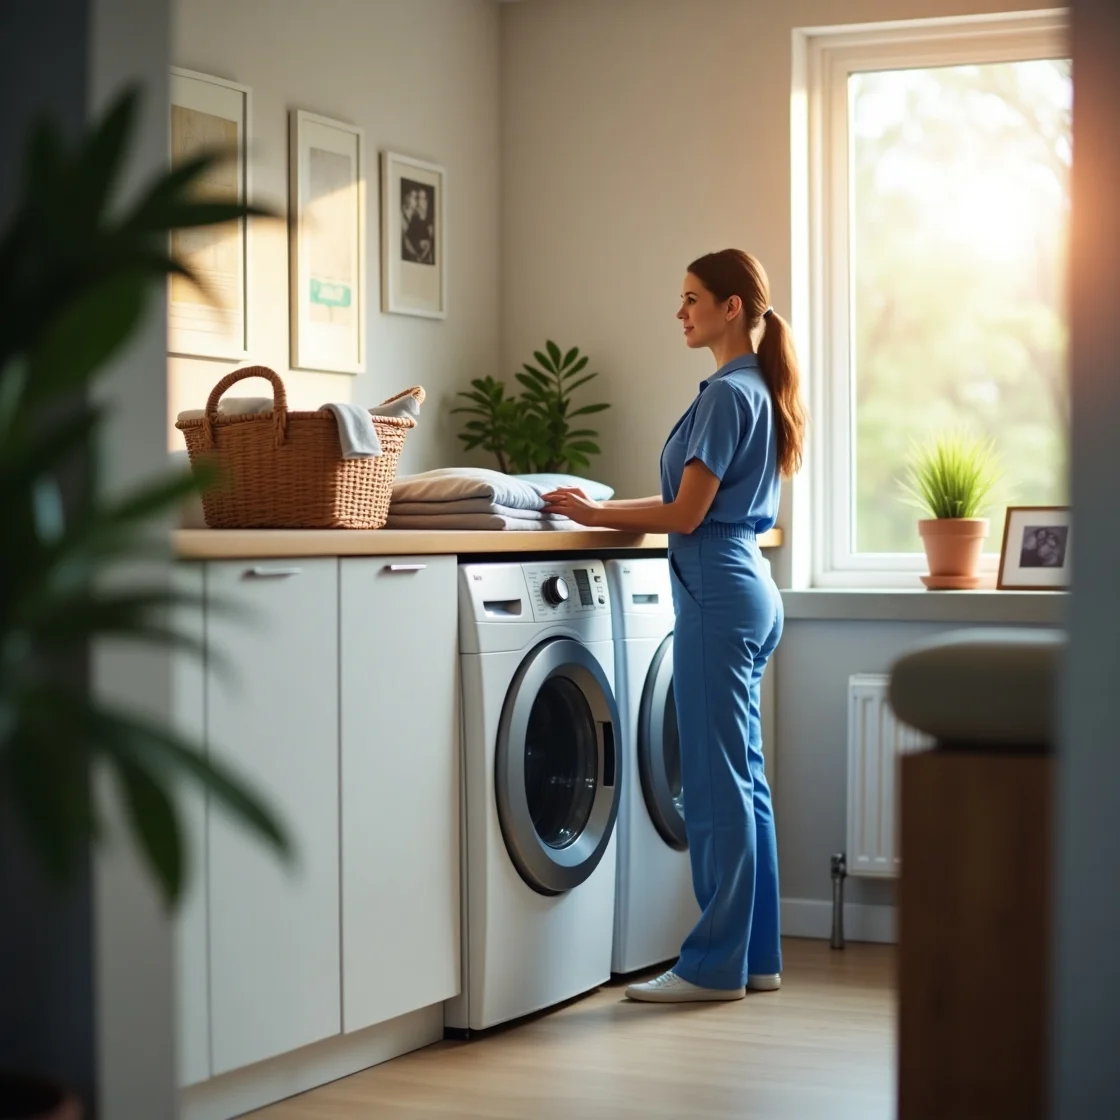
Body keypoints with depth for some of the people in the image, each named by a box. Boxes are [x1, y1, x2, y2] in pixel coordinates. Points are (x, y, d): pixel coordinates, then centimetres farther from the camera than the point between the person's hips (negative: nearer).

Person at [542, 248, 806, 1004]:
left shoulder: (727, 395, -13)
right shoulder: (758, 391, 16)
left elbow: (686, 514, -15)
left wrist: (597, 515, -5)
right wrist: (604, 506, 17)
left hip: (719, 593, -10)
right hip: (748, 586, 10)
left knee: (717, 783, -5)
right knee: (744, 778, 12)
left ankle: (715, 964, 1)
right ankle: (756, 955, 17)